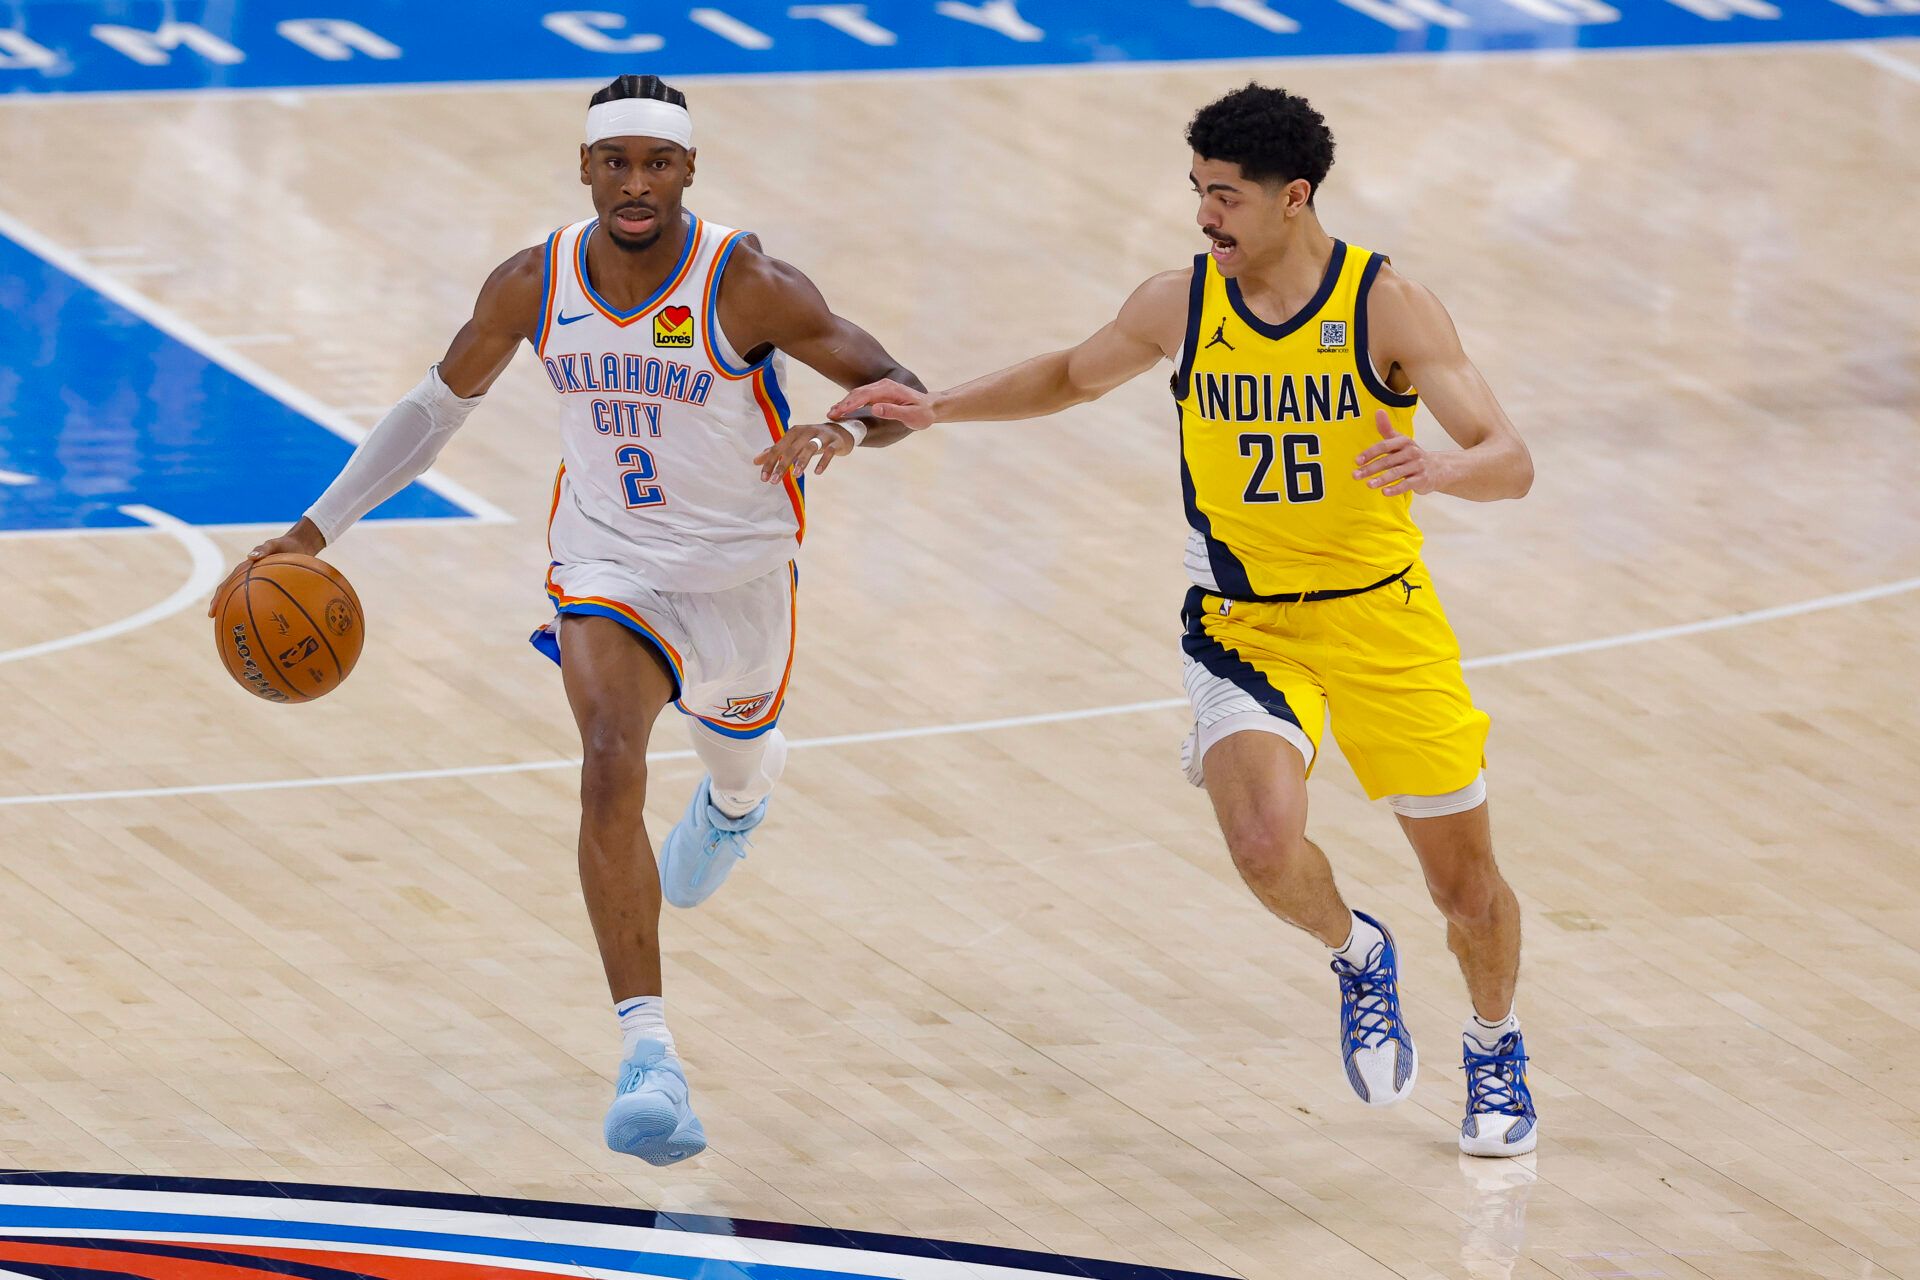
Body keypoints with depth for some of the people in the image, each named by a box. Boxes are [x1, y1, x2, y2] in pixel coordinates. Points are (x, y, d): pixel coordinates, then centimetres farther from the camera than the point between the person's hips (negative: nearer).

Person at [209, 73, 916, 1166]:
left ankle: (740, 790, 69)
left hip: (738, 572, 0)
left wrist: (847, 430, -44)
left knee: (741, 751, 24)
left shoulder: (745, 286, -23)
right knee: (611, 765, -25)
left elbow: (899, 390, -20)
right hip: (608, 567, 0)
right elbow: (442, 403, 5)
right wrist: (321, 526, 3)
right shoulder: (534, 286, -12)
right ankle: (650, 1060, -31)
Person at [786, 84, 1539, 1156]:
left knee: (1467, 880, 7)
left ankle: (1498, 1056, 39)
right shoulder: (1182, 304, -5)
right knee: (1267, 846, -26)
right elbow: (1074, 375, 16)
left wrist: (1441, 469, -43)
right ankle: (1358, 955, 10)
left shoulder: (1387, 305, -14)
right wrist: (934, 408, 4)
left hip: (1382, 621, -1)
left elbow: (1510, 462, -20)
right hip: (1244, 626, 1)